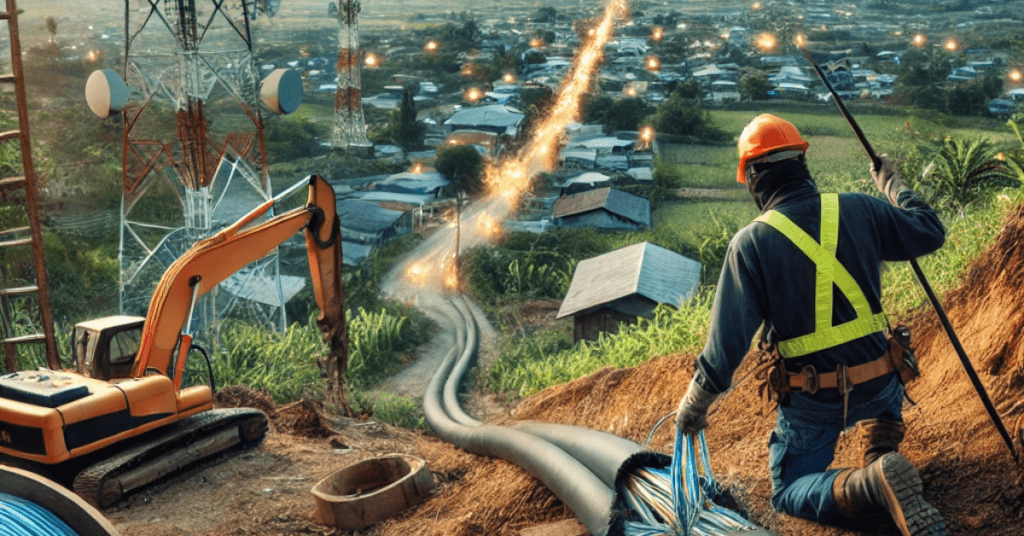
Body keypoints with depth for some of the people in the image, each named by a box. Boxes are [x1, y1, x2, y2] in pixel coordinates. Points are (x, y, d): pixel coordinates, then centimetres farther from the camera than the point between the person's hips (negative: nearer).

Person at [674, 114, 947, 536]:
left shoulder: (750, 243, -14)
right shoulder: (860, 210, -4)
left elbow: (729, 338, -14)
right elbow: (931, 232, 12)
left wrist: (695, 403, -1)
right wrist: (893, 186, 29)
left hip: (811, 401, -4)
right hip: (877, 387, 4)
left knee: (789, 493, 14)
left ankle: (870, 484, -17)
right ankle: (882, 442, 12)